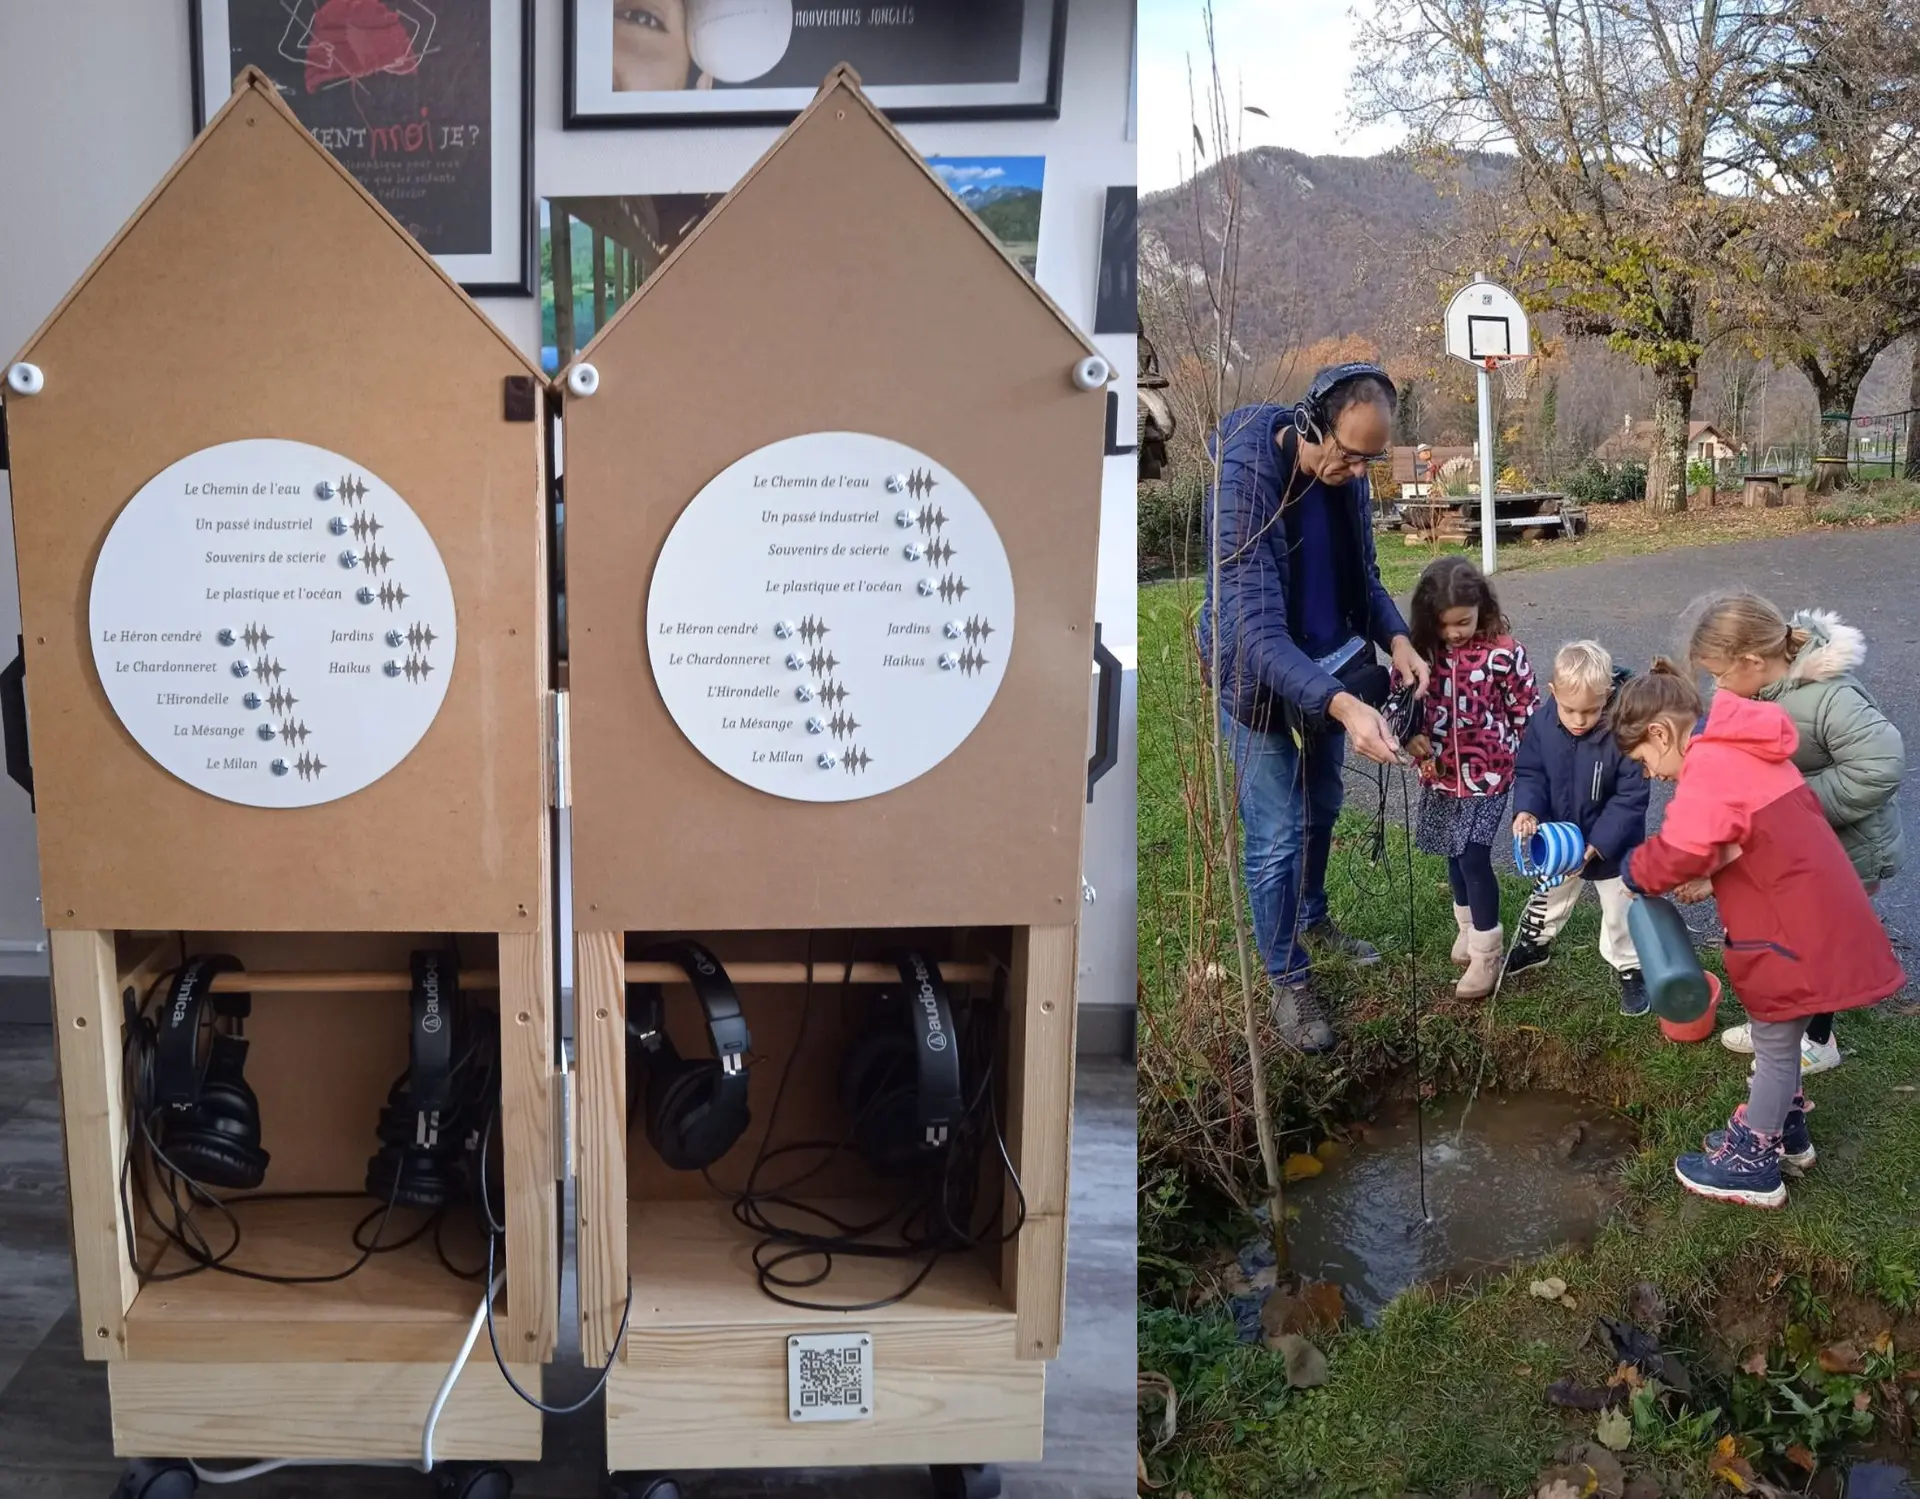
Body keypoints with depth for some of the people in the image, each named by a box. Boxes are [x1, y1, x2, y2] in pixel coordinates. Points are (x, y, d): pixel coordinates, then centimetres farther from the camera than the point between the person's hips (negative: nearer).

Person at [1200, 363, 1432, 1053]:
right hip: (1261, 680, -6)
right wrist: (1343, 706, -47)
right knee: (1276, 836, 0)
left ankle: (1311, 919, 46)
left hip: (1332, 668, 7)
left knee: (1321, 807, 23)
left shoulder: (1345, 473, -9)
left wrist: (1396, 638, -14)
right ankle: (1288, 979, 18)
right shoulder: (1247, 482, -30)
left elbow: (1364, 575, 6)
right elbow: (1256, 632, -36)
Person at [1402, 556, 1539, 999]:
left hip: (1488, 775, -4)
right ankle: (1469, 925, 40)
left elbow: (1527, 713, -6)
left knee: (1474, 858, -7)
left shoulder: (1504, 653, -15)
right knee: (1455, 855, 18)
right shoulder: (1421, 651, -6)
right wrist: (1411, 737, -14)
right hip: (1441, 774, 4)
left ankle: (1487, 953, 7)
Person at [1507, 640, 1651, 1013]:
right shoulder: (1542, 724, -20)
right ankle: (1537, 941, 54)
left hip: (1612, 848, -4)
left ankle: (1630, 969, 39)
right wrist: (1526, 811, -27)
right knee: (1551, 895, 29)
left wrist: (1595, 846, -28)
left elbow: (1630, 798, -25)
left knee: (1619, 912, 16)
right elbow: (1529, 772, -7)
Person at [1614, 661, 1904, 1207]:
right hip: (1815, 915, 9)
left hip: (1797, 933, -9)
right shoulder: (1741, 750, 11)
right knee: (1778, 1038, 23)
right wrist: (1705, 871, 1)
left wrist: (1636, 872, -13)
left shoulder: (1711, 766, -22)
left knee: (1774, 1044, 5)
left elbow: (1679, 852, -34)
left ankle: (1753, 1166, 19)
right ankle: (1785, 1132, 40)